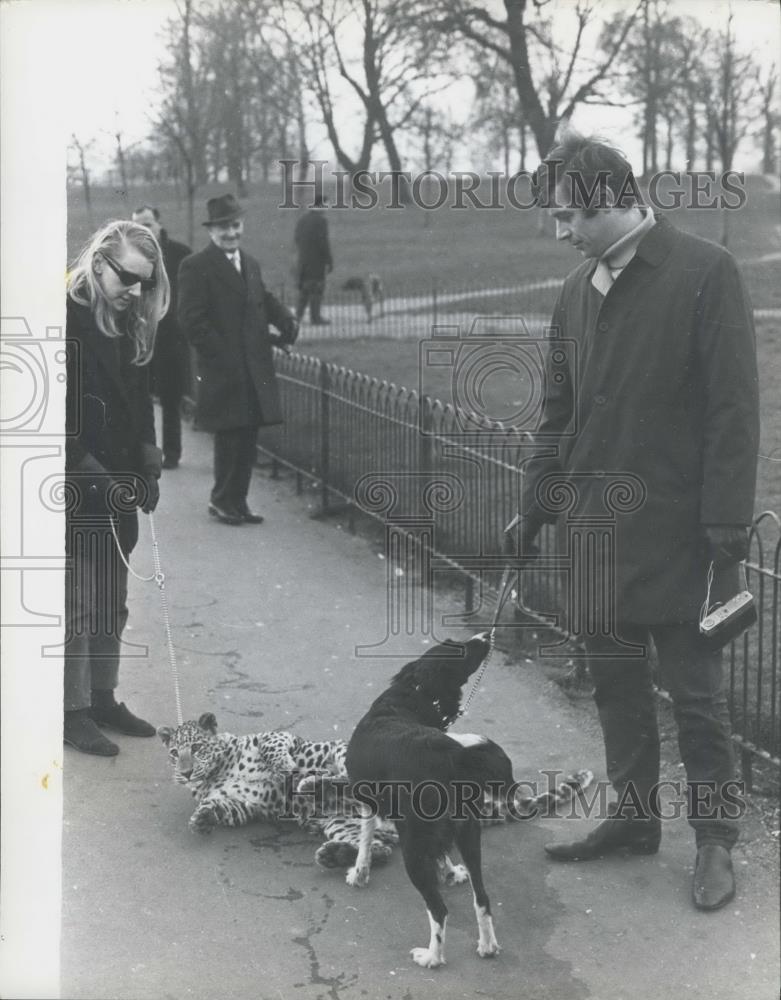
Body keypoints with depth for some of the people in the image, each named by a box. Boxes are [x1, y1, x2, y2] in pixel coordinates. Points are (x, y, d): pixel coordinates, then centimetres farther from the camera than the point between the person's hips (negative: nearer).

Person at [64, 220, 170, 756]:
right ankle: (74, 711, 9)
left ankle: (104, 699, 25)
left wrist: (149, 467, 4)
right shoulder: (66, 321, -15)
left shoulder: (131, 329, 8)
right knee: (78, 606, -1)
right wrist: (96, 477, -19)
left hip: (119, 493, 7)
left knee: (112, 604, 14)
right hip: (77, 491, -7)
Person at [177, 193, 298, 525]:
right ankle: (222, 500, 13)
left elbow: (264, 300, 25)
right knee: (229, 435, -1)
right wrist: (224, 357, -17)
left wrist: (286, 320, 4)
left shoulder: (250, 264, 16)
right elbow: (192, 320, -13)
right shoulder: (196, 267, -8)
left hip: (255, 370, 7)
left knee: (248, 437, 10)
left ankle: (237, 501, 21)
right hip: (223, 372, -7)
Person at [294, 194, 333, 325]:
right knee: (316, 288, 1)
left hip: (303, 259, 7)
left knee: (304, 286, 17)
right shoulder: (321, 221, -15)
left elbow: (297, 240, 11)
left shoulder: (302, 219, 7)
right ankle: (315, 317, 5)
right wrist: (329, 262, -12)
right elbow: (324, 243, -18)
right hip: (317, 260, -7)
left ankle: (299, 313, 16)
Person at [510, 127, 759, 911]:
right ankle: (633, 813, 30)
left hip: (673, 527, -6)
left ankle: (715, 838, 18)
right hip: (592, 521, 6)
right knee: (614, 677, 14)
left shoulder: (704, 273, -11)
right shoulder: (578, 289, 9)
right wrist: (535, 507, 13)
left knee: (693, 686, 4)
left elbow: (733, 410, -14)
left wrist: (727, 528, -16)